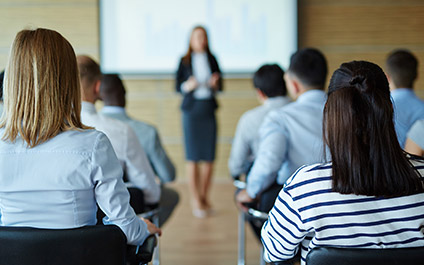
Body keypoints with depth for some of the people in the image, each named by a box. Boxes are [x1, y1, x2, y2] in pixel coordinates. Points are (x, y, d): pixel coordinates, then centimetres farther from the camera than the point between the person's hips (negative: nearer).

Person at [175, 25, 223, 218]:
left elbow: (220, 86, 13)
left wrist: (215, 84, -9)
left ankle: (204, 197, 16)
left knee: (209, 157, 1)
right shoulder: (184, 61, 4)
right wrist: (188, 86, -16)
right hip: (191, 110, -2)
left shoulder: (212, 60, 10)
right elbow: (178, 86, 4)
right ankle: (195, 201, 4)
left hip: (209, 109, 2)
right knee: (193, 157, -5)